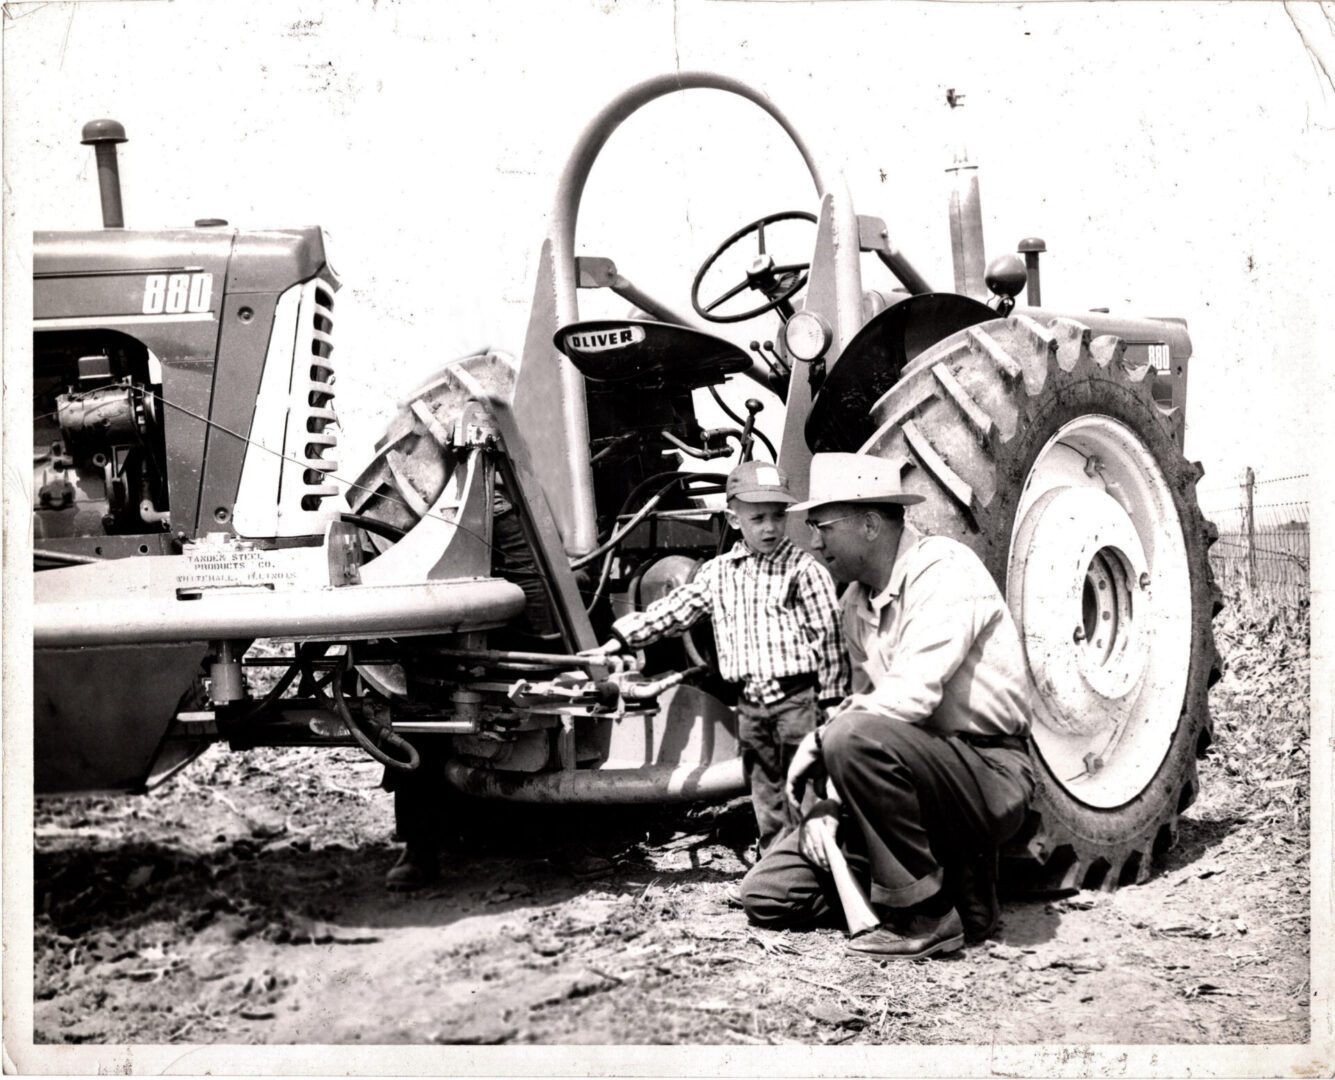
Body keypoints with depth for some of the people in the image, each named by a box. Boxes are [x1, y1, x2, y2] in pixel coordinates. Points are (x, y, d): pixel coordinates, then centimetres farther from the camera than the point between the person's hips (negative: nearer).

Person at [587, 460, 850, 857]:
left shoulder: (803, 569, -6)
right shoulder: (716, 574, 10)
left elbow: (828, 634, -7)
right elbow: (674, 609, 18)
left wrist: (831, 699, -8)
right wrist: (622, 638, 17)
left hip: (798, 695, -5)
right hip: (751, 702, 5)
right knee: (767, 801, 11)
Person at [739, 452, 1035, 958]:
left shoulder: (943, 569, -16)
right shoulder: (856, 603, 10)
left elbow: (912, 697, -27)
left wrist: (818, 743, -17)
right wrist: (832, 803, 2)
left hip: (990, 772, -8)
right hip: (918, 775, 8)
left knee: (857, 736, -35)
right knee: (768, 893, -2)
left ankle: (923, 916, -19)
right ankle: (950, 875, 7)